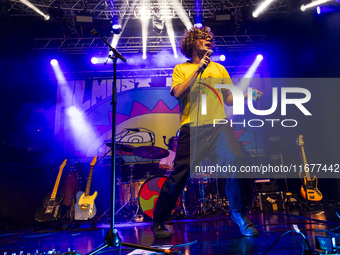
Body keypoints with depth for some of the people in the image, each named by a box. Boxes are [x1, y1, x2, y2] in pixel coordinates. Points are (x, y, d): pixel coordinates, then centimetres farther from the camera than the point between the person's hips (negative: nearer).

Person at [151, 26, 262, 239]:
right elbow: (178, 93, -6)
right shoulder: (181, 69, 14)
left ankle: (239, 213, 8)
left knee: (236, 162, -16)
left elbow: (228, 99, 19)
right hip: (192, 128, -3)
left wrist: (246, 95, 1)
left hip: (219, 126, 3)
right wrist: (198, 69, -7)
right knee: (179, 175, -7)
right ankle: (158, 222, 12)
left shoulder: (218, 68, 23)